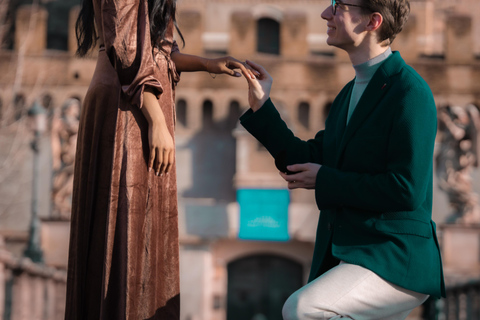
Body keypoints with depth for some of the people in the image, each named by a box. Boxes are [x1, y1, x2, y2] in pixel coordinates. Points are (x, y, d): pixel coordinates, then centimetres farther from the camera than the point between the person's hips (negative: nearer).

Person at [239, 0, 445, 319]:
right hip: (345, 255, 9)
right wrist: (261, 106, 9)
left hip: (394, 264, -9)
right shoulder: (351, 92, 16)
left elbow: (407, 190, -21)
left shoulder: (411, 92, -14)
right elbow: (312, 162, 18)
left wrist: (325, 179, -11)